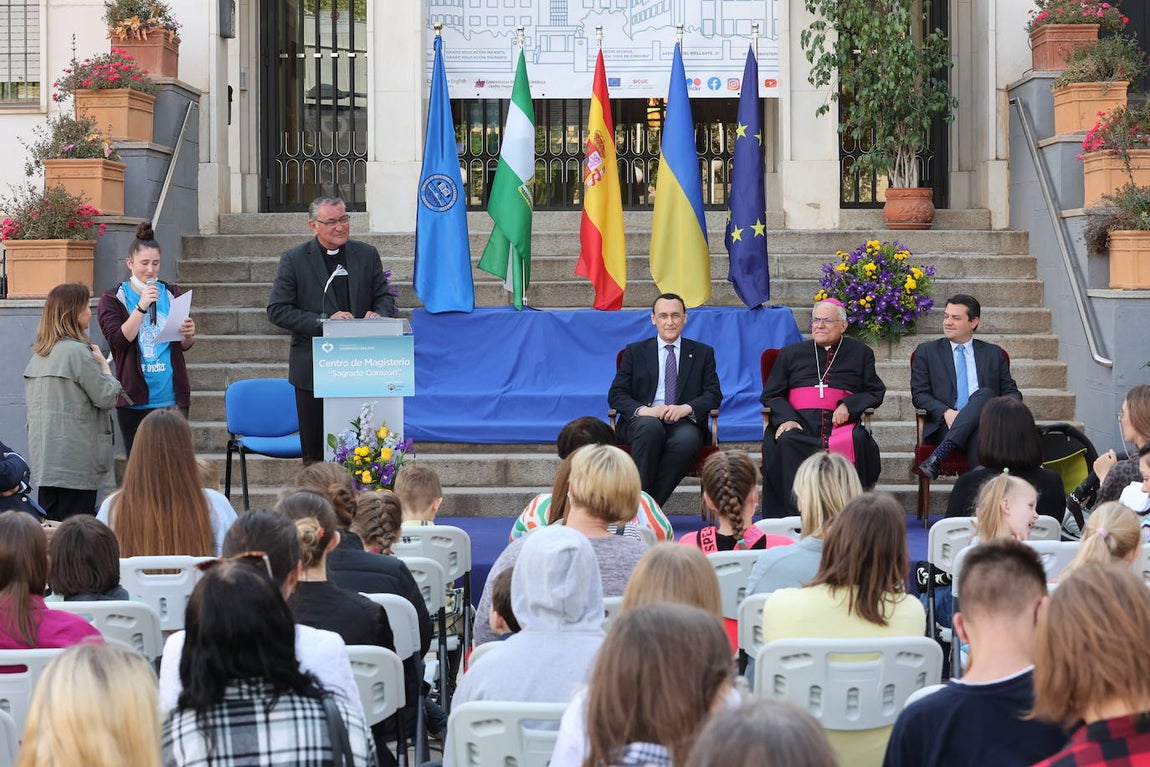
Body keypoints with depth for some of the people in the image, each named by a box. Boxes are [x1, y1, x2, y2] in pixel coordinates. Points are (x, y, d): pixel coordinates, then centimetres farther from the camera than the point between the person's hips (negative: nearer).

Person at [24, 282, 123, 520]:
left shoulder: (39, 354, 11)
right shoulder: (78, 351, -13)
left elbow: (29, 398, 18)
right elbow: (107, 397, -11)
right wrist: (104, 364, 4)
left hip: (44, 454, 8)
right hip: (76, 460, -8)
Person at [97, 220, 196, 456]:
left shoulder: (171, 294, 10)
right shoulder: (112, 300, 2)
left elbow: (184, 346, 13)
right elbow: (118, 340, -11)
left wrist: (188, 335, -10)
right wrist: (142, 306, -18)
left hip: (172, 395, 1)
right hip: (135, 399, -1)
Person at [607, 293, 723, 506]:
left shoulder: (702, 353, 17)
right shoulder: (635, 351, 17)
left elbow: (714, 394, 7)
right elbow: (616, 395, 8)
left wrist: (686, 408, -14)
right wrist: (642, 410, -13)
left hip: (683, 423, 0)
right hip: (642, 422, 0)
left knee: (688, 439, -37)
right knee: (650, 425, -38)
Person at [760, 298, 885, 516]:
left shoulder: (860, 353, 20)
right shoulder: (790, 354, 23)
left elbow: (876, 392, 16)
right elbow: (771, 395, 18)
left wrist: (849, 406, -4)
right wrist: (786, 418, -4)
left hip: (841, 423, -1)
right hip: (800, 422, 1)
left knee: (857, 442, -35)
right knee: (786, 442, -35)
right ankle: (794, 513, -36)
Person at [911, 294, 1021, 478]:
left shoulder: (994, 354, 22)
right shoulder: (926, 351, 17)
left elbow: (1011, 392, 19)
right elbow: (919, 394, 8)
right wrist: (946, 412, -12)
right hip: (944, 426, -1)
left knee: (985, 394, -35)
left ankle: (937, 457, -43)